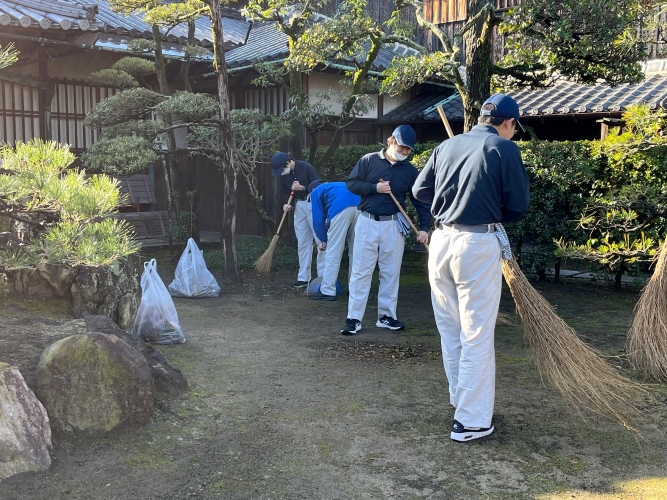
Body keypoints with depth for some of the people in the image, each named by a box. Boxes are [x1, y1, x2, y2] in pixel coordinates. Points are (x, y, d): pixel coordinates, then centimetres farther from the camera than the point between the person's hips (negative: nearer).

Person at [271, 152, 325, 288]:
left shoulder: (306, 167, -17)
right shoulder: (284, 174, 2)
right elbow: (286, 191, 11)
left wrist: (302, 187, -24)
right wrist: (286, 203, -7)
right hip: (299, 206, 6)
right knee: (302, 242, 9)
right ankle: (303, 277, 14)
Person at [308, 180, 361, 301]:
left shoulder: (316, 192, 25)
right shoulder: (336, 186, 43)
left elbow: (318, 219, 17)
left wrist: (323, 240, 29)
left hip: (342, 208, -6)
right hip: (360, 207, 6)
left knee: (333, 252, 1)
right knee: (355, 251, 16)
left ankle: (327, 291, 3)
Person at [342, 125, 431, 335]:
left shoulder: (410, 171, 4)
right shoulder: (368, 160, -1)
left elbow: (420, 201, 5)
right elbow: (351, 183, -3)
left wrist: (424, 227, -6)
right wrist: (375, 187, -16)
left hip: (393, 225, 2)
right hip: (367, 222, -2)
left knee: (391, 273, 8)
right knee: (360, 271, 0)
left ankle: (386, 316, 19)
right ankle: (354, 318, 4)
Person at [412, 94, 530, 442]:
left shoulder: (447, 146, 11)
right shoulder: (505, 149, -3)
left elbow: (420, 190, 13)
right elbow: (518, 207, -3)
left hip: (441, 240, 6)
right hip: (477, 244, -6)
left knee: (450, 330, 17)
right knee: (477, 335, 1)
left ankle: (460, 398, 32)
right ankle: (471, 420, 6)